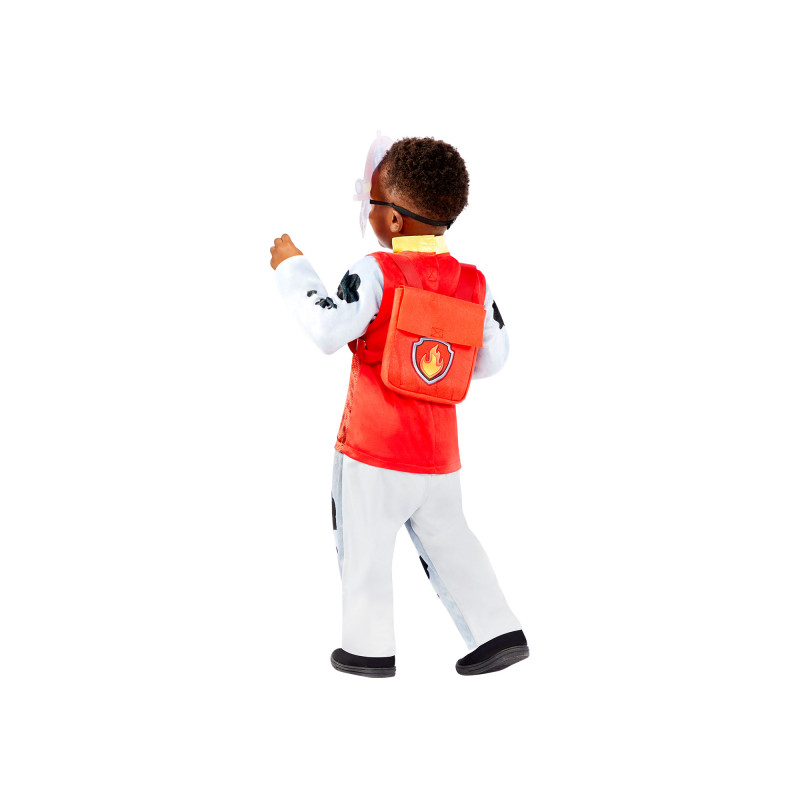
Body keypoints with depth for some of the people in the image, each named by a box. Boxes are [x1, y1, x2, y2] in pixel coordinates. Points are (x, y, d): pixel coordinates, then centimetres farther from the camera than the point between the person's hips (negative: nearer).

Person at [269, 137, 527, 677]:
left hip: (374, 449, -5)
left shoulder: (376, 274, -16)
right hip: (439, 453, 5)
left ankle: (369, 647, 18)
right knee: (448, 543, 17)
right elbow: (492, 359, 7)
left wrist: (293, 268, -12)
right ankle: (498, 632, 14)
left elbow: (328, 331, -24)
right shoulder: (473, 282, 0)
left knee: (364, 546, 10)